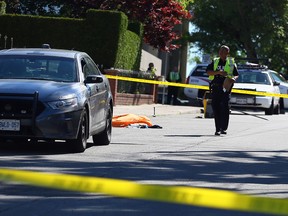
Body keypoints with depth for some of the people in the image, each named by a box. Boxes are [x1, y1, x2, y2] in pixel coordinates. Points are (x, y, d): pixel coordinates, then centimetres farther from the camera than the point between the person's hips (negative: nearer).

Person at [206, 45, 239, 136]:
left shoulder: (231, 63, 9)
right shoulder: (215, 62, 13)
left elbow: (236, 75, 13)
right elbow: (208, 72, 2)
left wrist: (233, 79, -10)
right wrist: (218, 72, -13)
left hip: (226, 88, -2)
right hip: (215, 87, 2)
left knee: (225, 107, -12)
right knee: (216, 108, 1)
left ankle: (224, 128, -11)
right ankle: (218, 129, 7)